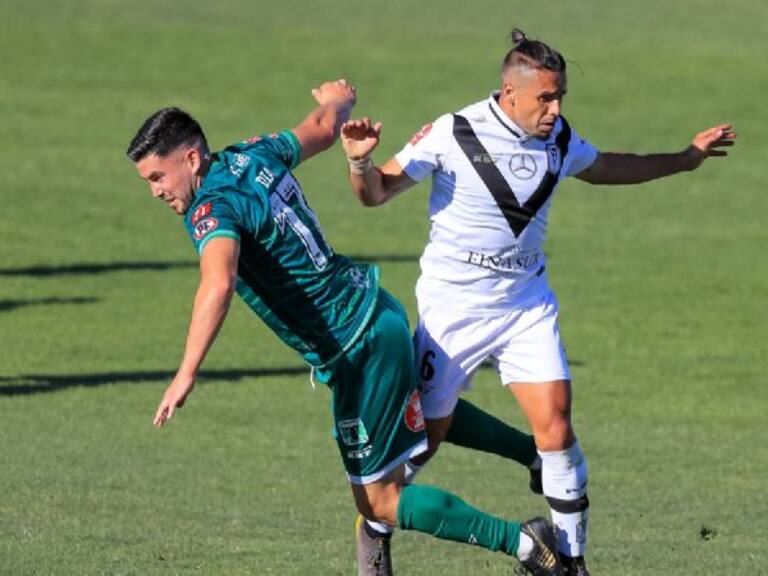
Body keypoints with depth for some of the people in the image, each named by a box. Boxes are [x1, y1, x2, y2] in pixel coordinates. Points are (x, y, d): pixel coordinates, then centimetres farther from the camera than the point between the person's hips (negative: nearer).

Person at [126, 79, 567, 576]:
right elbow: (324, 127, 21)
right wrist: (339, 100, 45)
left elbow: (218, 284, -43)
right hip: (374, 308, 9)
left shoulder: (213, 207, -23)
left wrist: (186, 375, -50)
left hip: (358, 352, -9)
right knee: (429, 415, 38)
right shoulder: (253, 155, 2)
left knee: (381, 503, 0)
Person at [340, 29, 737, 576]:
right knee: (423, 436, -1)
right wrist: (361, 161, -32)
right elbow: (376, 194, -10)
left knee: (556, 425, -10)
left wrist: (685, 158, 25)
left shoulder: (559, 140, -1)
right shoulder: (453, 134, -17)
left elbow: (606, 167, 22)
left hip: (527, 304, 4)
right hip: (453, 306, -4)